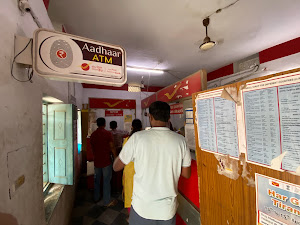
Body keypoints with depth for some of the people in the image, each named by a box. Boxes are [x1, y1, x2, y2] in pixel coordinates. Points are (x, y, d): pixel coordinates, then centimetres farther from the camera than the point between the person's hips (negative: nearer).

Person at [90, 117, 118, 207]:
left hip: (96, 161, 5)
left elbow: (92, 147, 13)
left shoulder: (93, 134, 3)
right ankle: (107, 201, 17)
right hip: (106, 161, -5)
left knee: (97, 180, 20)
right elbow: (112, 147, -14)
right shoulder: (108, 133, -14)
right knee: (106, 181, 5)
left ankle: (96, 198, 36)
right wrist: (115, 157, -2)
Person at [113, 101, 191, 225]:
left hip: (142, 207, -1)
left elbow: (116, 167, -7)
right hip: (168, 210, 2)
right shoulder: (180, 140, -13)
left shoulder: (137, 138, -20)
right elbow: (186, 174, -1)